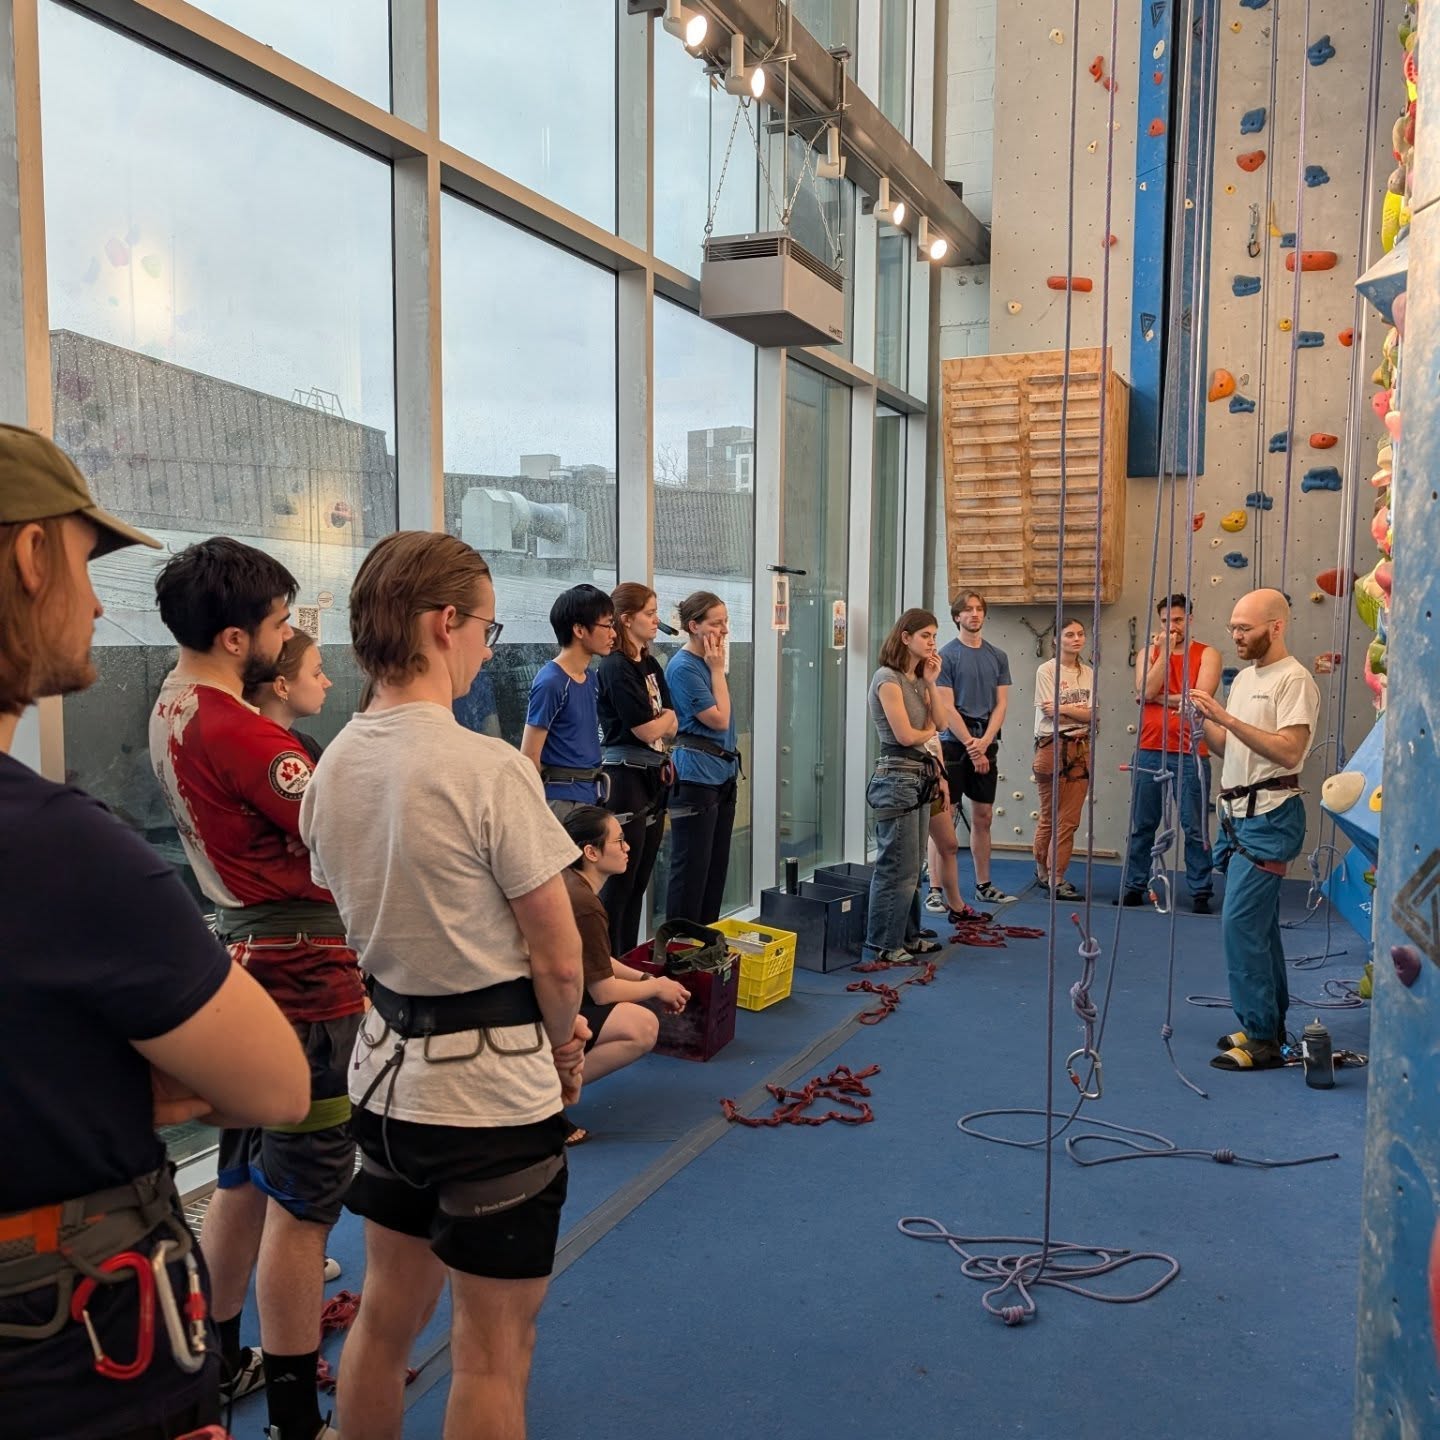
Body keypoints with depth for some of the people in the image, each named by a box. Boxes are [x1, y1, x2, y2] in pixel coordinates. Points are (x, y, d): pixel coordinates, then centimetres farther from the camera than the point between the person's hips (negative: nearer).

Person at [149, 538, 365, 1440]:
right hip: (301, 970, -10)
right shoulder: (241, 732, -22)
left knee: (246, 1179, 22)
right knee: (302, 1201, 1)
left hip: (244, 952, 10)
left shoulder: (175, 708, 8)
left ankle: (225, 1364, 38)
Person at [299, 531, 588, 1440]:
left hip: (389, 1066, 7)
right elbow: (558, 957, -18)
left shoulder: (333, 767, 0)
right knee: (492, 1353, 10)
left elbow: (380, 912, 8)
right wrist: (562, 1046, 4)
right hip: (492, 1084, -7)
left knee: (386, 1314, 23)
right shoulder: (489, 770, -21)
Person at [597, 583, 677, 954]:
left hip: (653, 779, 8)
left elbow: (671, 727, 11)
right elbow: (647, 730, -15)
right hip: (626, 779, -8)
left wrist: (658, 719, -9)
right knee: (620, 880, -3)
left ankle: (630, 959, 22)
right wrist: (665, 716, 4)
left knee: (640, 880, 13)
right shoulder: (615, 667, -13)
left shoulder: (651, 666, 13)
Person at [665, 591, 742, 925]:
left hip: (723, 773, 9)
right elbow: (719, 719, -16)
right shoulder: (683, 667, -15)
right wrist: (718, 670, -11)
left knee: (717, 865, 14)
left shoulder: (708, 663, 13)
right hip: (696, 775, -9)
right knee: (691, 869, -2)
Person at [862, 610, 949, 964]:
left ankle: (907, 936, 23)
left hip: (920, 776, 9)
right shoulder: (888, 678, -12)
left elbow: (938, 724, 9)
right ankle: (882, 945, 4)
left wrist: (930, 683, 2)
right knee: (897, 867, -4)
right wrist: (929, 731, 4)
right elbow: (906, 735, -16)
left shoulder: (917, 679, 15)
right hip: (897, 777, -9)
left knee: (912, 866, 13)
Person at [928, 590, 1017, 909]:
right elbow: (947, 708, -8)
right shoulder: (947, 655, -4)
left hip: (987, 746, 5)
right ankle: (935, 890, -1)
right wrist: (972, 745, -10)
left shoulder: (998, 656, 11)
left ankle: (983, 886, 21)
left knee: (983, 818, 11)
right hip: (954, 744, -5)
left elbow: (1001, 704, 7)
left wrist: (984, 742, -6)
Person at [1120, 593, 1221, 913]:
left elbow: (1201, 695, -12)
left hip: (1190, 754, -3)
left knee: (1195, 828, 2)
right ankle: (1134, 886, 17)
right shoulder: (1149, 652, 9)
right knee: (1142, 825, 9)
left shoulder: (1207, 654, 2)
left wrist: (1160, 697, -5)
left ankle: (1200, 893, 9)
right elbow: (1146, 691, -8)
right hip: (1149, 751, 3)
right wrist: (1165, 651, -7)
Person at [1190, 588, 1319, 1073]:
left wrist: (1227, 718, -25)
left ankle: (1261, 1040, -4)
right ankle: (1271, 1025, 25)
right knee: (1258, 924, 15)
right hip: (1238, 814, 9)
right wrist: (1203, 719, 0)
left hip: (1268, 818, -9)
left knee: (1240, 924, -12)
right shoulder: (1244, 678, 16)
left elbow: (1289, 750, -23)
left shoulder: (1294, 680, -12)